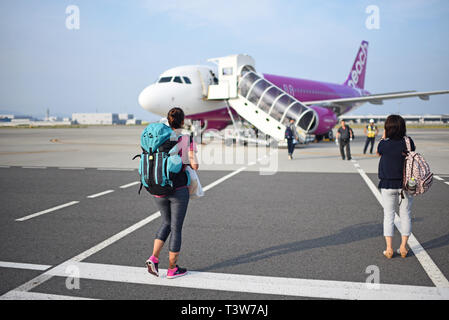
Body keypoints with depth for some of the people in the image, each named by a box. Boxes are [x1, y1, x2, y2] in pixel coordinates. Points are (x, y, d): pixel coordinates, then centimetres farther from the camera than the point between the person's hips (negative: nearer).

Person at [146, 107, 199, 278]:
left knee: (167, 223, 24)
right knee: (176, 228, 9)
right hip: (178, 191, -4)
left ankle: (154, 257, 10)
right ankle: (172, 269, 18)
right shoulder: (187, 140, -8)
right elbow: (194, 165, -14)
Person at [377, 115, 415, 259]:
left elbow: (378, 152, 9)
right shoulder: (409, 142, -8)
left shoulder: (384, 144, -13)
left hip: (388, 185, -1)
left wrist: (384, 136, 10)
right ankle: (403, 247, 18)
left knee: (388, 216, 7)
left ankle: (389, 249, 9)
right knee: (405, 215, 13)